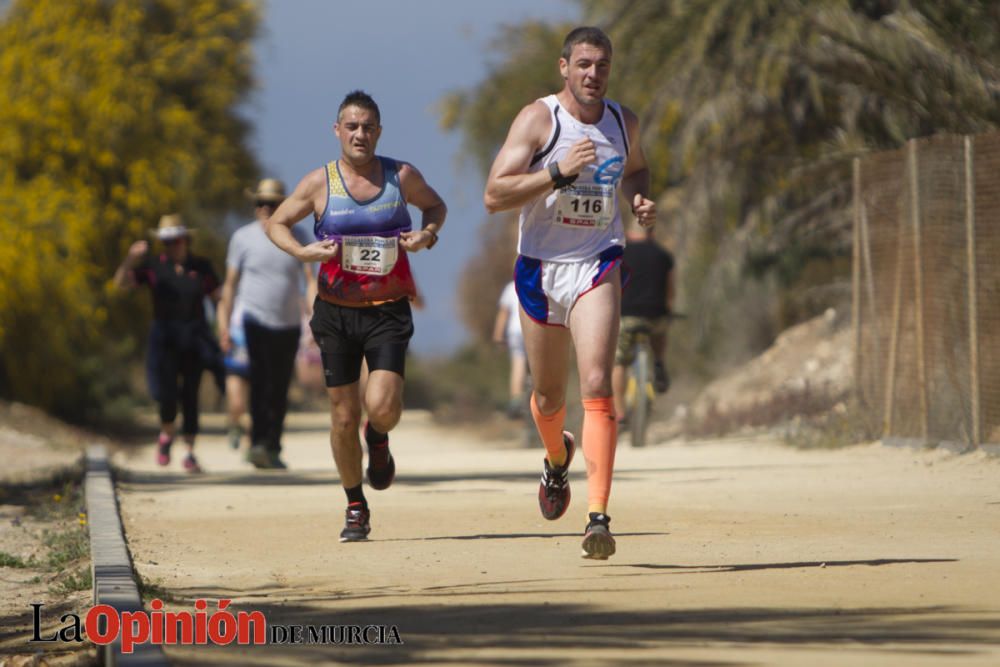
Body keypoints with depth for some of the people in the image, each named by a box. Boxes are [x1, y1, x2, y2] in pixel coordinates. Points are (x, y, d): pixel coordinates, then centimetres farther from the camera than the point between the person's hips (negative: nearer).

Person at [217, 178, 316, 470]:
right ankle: (259, 443, -28)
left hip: (288, 326, 3)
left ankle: (272, 449, 20)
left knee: (280, 391, 8)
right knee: (260, 382, -19)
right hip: (254, 321, -3)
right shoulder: (243, 237, 0)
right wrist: (224, 325, 1)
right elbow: (230, 283, 4)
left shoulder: (299, 237, 3)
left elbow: (310, 280, -3)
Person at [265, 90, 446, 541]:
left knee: (382, 407, -18)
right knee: (344, 417, 3)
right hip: (336, 314, 0)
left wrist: (428, 233, -3)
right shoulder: (319, 183, -2)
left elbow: (435, 205, 19)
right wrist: (303, 252, -10)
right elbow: (276, 224, 10)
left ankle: (378, 438, 20)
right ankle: (356, 508, 22)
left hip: (388, 312, 0)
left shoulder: (403, 177, 0)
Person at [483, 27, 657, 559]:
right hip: (541, 269, -1)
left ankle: (598, 517, -23)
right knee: (548, 396, 14)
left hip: (597, 267, 1)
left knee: (596, 385, -18)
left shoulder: (624, 122, 5)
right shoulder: (538, 119, -8)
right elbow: (493, 196, -16)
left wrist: (641, 200, 5)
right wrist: (558, 172, -27)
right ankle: (557, 459, 50)